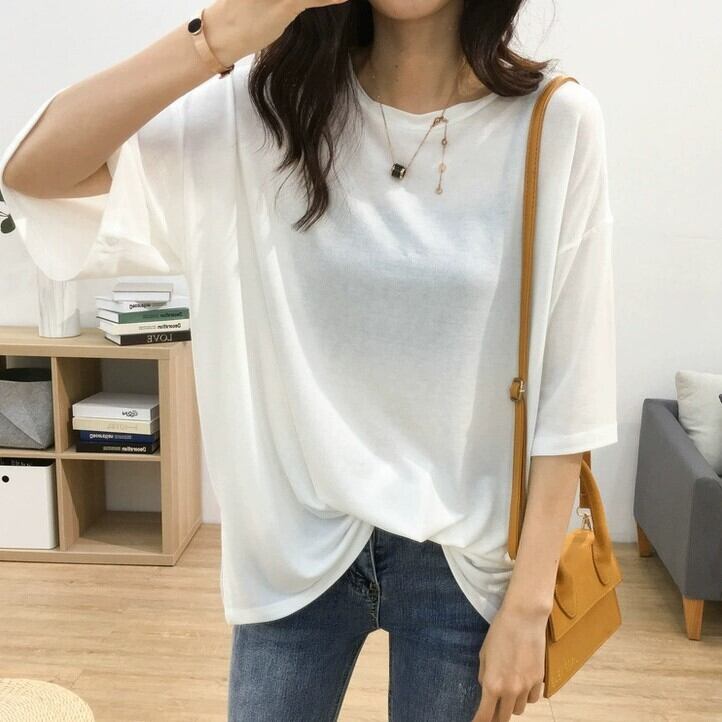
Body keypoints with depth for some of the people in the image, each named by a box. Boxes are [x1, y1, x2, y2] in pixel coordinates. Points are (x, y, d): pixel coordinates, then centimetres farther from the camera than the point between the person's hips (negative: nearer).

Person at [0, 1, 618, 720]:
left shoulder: (555, 122, -12)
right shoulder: (272, 103, -7)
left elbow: (567, 387, -9)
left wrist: (528, 601, -8)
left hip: (462, 547, -1)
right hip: (300, 534, 1)